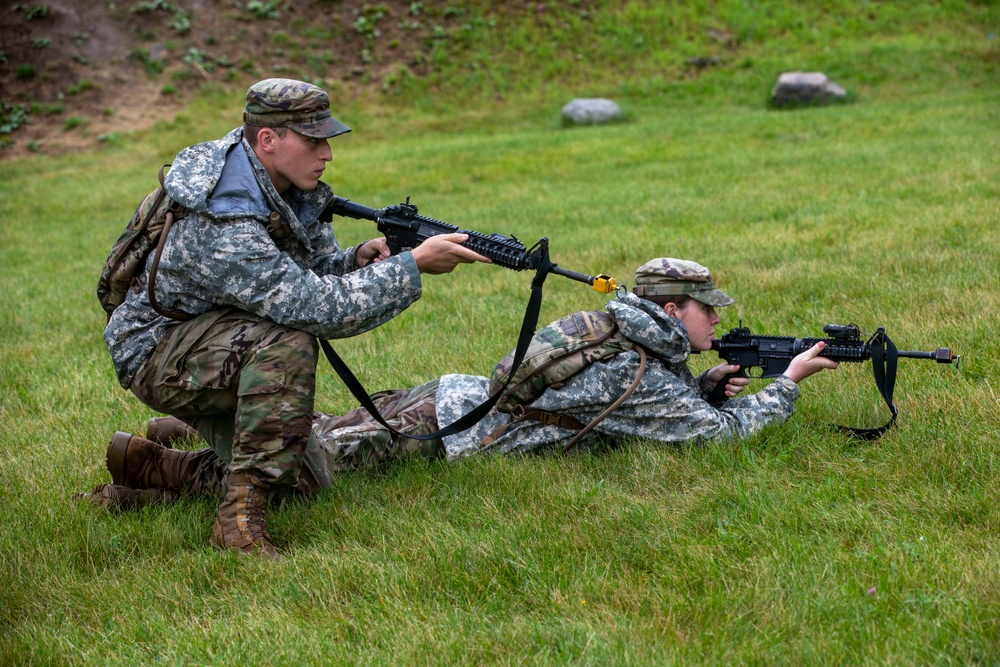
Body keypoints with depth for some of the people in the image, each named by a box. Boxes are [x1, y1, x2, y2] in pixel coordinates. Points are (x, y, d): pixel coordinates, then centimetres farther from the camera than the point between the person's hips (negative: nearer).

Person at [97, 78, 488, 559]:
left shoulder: (292, 188, -5)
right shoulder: (222, 223, -33)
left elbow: (316, 273, 3)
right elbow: (316, 307, -36)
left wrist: (358, 260, -20)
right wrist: (414, 264, -34)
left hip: (222, 350, 9)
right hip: (159, 352, -9)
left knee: (304, 478, 5)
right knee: (288, 343, -34)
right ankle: (240, 517, -29)